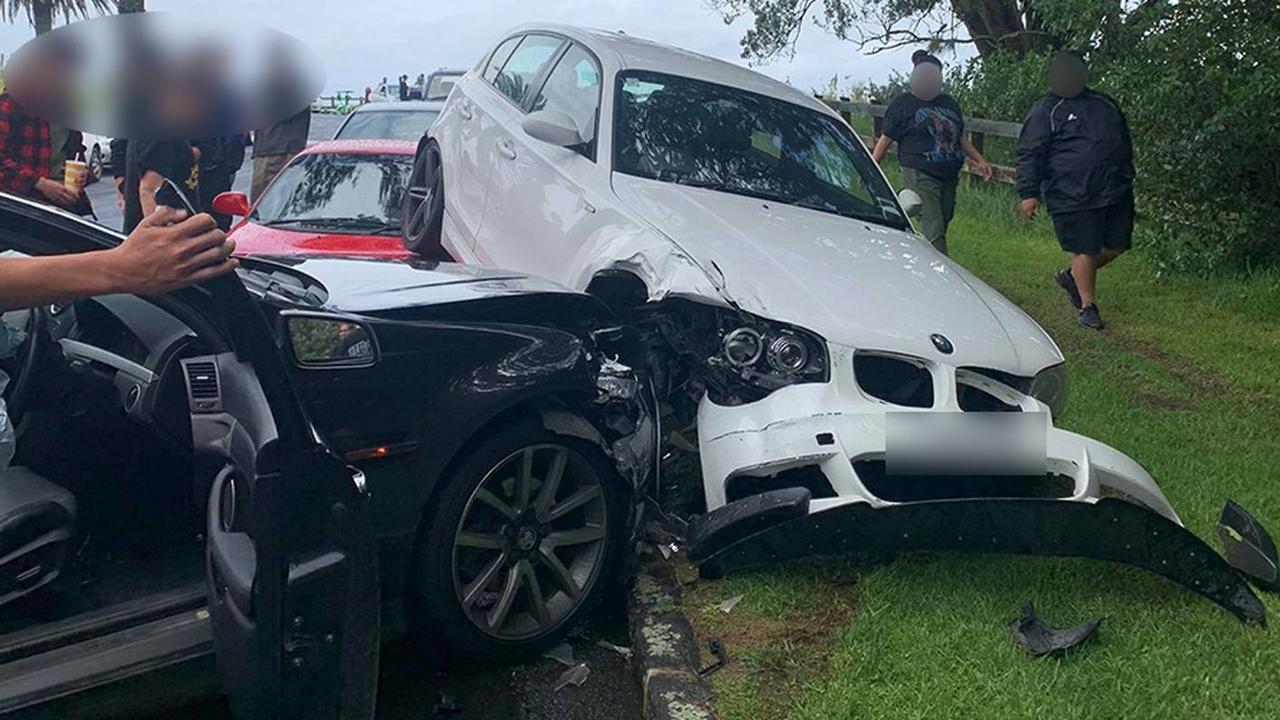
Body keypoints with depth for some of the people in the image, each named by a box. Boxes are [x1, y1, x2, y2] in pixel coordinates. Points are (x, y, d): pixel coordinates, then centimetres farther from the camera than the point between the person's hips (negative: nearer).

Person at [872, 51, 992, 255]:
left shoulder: (949, 103, 19)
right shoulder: (903, 104, 2)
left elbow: (960, 138, 27)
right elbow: (885, 140, 1)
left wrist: (980, 161, 17)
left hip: (949, 176, 7)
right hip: (920, 175, -7)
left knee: (941, 226, 8)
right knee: (934, 232, -14)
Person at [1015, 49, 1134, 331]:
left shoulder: (1106, 105, 17)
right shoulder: (1045, 110, -2)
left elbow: (1125, 146, 27)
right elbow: (1029, 154, -6)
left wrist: (1127, 180, 26)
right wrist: (1029, 193, -13)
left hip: (1116, 193, 6)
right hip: (1072, 199, -6)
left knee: (1116, 245, 8)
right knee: (1084, 251, -2)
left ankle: (1072, 276, 29)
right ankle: (1087, 306, 12)